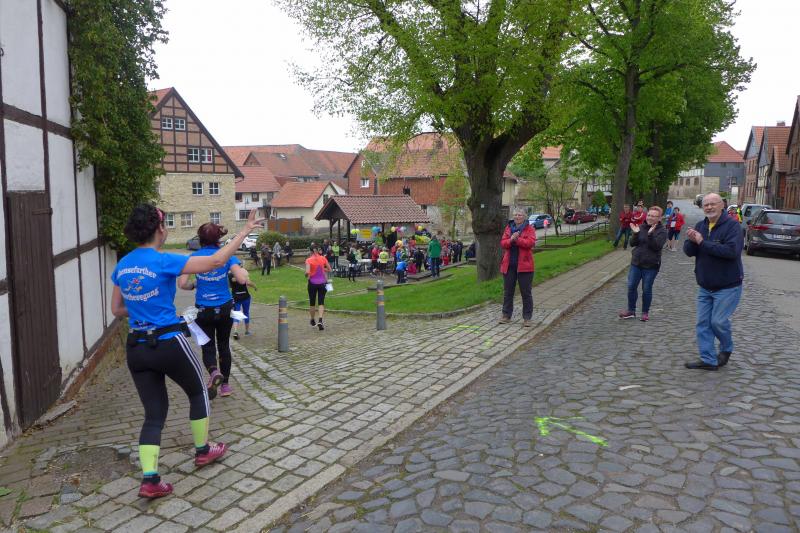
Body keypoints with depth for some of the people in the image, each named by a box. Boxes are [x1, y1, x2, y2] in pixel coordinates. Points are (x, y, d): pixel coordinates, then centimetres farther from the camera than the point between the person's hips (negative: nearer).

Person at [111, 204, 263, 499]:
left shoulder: (122, 266, 5)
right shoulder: (163, 261, -16)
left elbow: (116, 310, 14)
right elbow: (216, 261, -17)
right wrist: (245, 231, -11)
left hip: (137, 349, 6)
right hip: (169, 344, -6)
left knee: (153, 413, 12)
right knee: (198, 392, 20)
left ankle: (150, 480, 6)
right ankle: (203, 450, 35)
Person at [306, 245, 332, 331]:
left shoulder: (309, 260, -10)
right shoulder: (323, 258, -2)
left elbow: (307, 272, -21)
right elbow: (329, 269, 4)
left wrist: (306, 275, 0)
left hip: (312, 283, -1)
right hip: (322, 283, 1)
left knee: (312, 303, 15)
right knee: (321, 302, 3)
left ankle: (313, 321, 31)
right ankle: (320, 320, -15)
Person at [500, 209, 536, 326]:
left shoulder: (529, 229, 1)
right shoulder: (508, 227, 11)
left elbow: (531, 242, -15)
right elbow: (502, 243, 2)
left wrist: (517, 239, -19)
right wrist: (511, 240, -17)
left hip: (524, 265, -4)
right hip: (509, 265, 4)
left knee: (526, 293, 2)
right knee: (507, 292, 11)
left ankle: (527, 318, 9)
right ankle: (506, 315, 21)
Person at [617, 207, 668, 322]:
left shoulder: (662, 231, -7)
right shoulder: (641, 227, 4)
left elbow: (657, 246, -20)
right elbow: (632, 243, 1)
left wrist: (650, 235, -31)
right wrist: (636, 234, -16)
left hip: (651, 265, -4)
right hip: (636, 263, 4)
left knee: (646, 289, 4)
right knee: (631, 286, 5)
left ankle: (645, 312, 19)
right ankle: (631, 310, 18)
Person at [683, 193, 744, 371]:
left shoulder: (732, 225, -13)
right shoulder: (699, 226, 5)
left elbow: (732, 250, -27)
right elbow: (688, 251, 0)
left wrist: (703, 242, -25)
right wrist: (692, 241, -22)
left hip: (727, 286, -6)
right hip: (704, 287, 6)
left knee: (718, 321, -3)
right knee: (703, 323, 5)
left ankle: (726, 349, 26)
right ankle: (708, 360, 14)